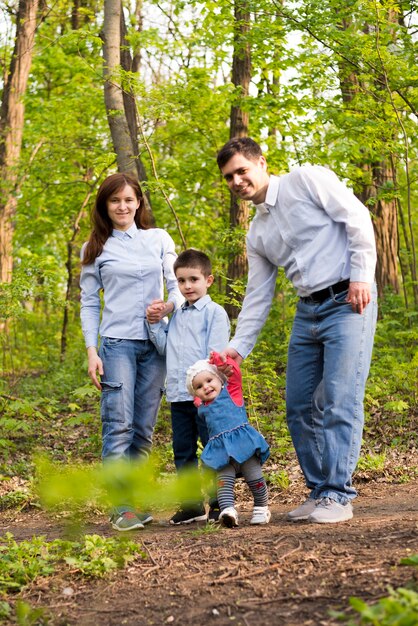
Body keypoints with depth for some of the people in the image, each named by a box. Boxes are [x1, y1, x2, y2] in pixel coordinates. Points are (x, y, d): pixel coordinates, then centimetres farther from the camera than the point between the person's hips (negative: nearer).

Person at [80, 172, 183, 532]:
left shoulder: (159, 239, 11)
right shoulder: (95, 249, 8)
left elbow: (177, 284, 9)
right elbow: (89, 304, 7)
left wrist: (170, 306, -14)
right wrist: (92, 351, -3)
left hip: (155, 343, 2)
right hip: (118, 343, -2)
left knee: (145, 428, 4)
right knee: (119, 424, -13)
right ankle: (122, 508, -14)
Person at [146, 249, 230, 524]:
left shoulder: (215, 312, -4)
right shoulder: (176, 315, 16)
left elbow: (216, 354, -11)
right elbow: (165, 346, 18)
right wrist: (154, 322, 7)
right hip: (178, 395, 7)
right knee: (183, 450, 11)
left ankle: (220, 503, 8)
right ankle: (192, 504, 19)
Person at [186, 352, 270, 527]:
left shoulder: (231, 391, 7)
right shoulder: (202, 407, 18)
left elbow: (235, 373, -2)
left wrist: (219, 359, 2)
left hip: (243, 442, -4)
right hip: (221, 450, 4)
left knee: (254, 478, 0)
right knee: (224, 481, -11)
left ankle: (261, 508, 16)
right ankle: (227, 509, -21)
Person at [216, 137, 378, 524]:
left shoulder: (306, 180, -3)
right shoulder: (257, 233, 16)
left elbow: (357, 218, -8)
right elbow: (257, 296, 16)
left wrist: (361, 276, -14)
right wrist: (238, 346, 10)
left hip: (348, 302, -7)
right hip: (308, 312, 7)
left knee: (338, 403, -12)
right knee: (299, 407, 5)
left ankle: (338, 496, -6)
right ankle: (318, 492, 16)